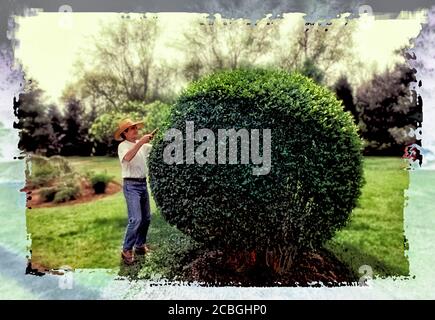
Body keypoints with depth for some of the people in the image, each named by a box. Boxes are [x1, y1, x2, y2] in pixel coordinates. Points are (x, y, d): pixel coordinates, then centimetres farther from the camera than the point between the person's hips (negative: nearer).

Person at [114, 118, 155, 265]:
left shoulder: (142, 144, 12)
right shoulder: (123, 146, -9)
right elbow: (128, 157, -30)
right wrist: (140, 142, -31)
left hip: (143, 183, 7)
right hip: (131, 185, -7)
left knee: (146, 218, 12)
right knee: (136, 219, -14)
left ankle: (140, 246, 26)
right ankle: (126, 250, -1)